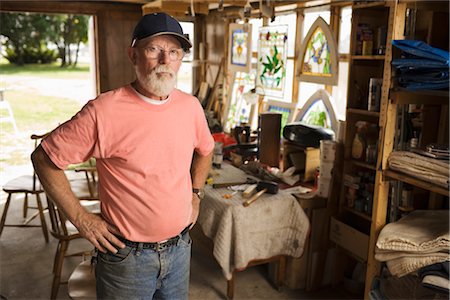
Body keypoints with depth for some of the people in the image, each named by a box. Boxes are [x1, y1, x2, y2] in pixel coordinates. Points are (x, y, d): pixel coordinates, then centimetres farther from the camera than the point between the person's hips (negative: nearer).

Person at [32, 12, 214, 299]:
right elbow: (44, 158, -10)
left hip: (180, 248, 5)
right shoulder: (103, 111, -20)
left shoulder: (191, 106, -3)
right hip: (127, 255, -5)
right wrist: (81, 218, -11)